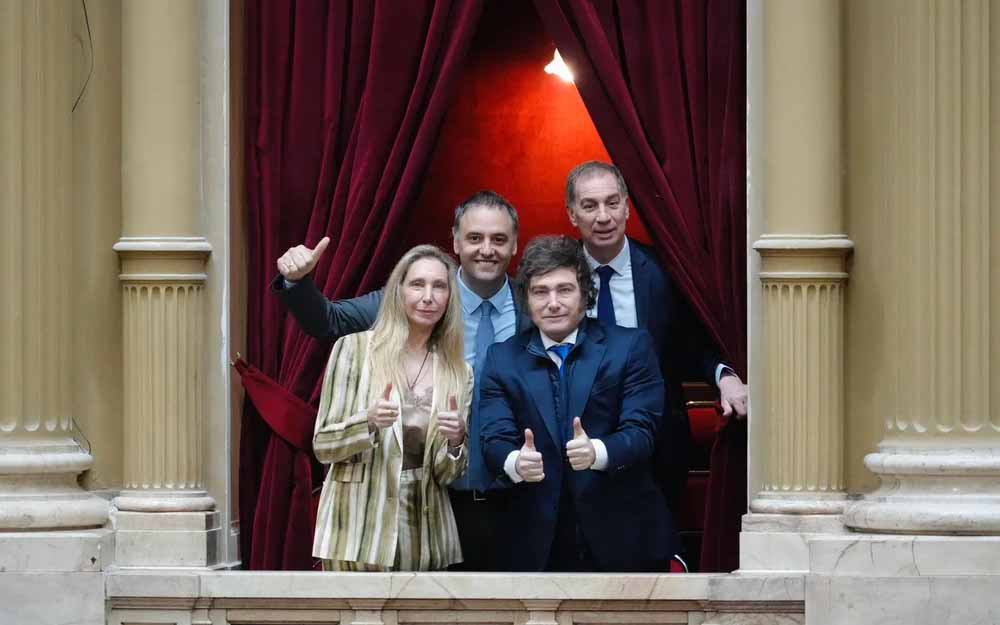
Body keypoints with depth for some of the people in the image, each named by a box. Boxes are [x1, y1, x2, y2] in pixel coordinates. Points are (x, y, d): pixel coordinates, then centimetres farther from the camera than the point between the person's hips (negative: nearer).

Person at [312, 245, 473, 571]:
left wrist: (456, 442, -15)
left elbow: (446, 475, 5)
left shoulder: (459, 373, 5)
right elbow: (322, 445, -3)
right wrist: (369, 422, -21)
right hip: (359, 530, -3)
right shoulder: (354, 348, -3)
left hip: (426, 535, 3)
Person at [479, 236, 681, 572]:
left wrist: (598, 452, -31)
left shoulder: (631, 347, 0)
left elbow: (641, 431, -9)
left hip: (622, 538, -1)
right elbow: (495, 440, -3)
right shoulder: (502, 359, 6)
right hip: (538, 542, 1)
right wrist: (515, 462, -27)